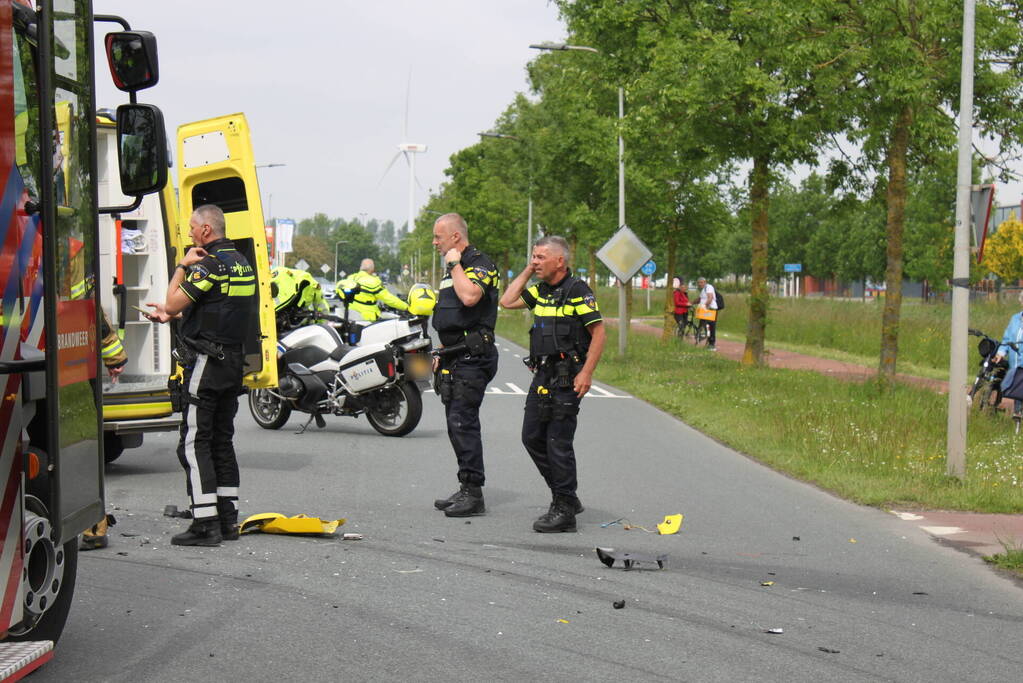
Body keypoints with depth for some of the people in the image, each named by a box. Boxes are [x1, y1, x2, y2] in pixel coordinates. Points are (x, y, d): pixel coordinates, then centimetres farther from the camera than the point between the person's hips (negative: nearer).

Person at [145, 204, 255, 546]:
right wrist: (170, 315, 24)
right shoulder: (241, 263, 14)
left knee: (194, 443, -6)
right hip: (233, 361, 9)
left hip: (206, 362, -9)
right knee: (222, 440, 14)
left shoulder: (208, 264, -15)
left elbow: (174, 302, -16)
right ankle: (227, 519, 15)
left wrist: (182, 266, -5)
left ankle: (206, 524, -9)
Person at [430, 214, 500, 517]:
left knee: (463, 422, -13)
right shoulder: (453, 267, 21)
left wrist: (455, 265, -18)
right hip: (456, 356, 10)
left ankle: (473, 493, -11)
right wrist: (443, 353, 24)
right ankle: (467, 489, 16)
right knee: (456, 423, 10)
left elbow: (470, 296, -31)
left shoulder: (480, 264, -11)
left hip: (473, 357, -10)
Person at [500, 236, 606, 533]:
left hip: (567, 378, -9)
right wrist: (527, 272, 10)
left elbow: (599, 332, -13)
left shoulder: (578, 291, -11)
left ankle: (564, 511, 0)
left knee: (558, 442, -7)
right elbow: (507, 301, 15)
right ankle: (567, 497, 22)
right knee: (532, 437, 11)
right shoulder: (540, 291, 13)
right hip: (542, 375, 9)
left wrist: (586, 373, -19)